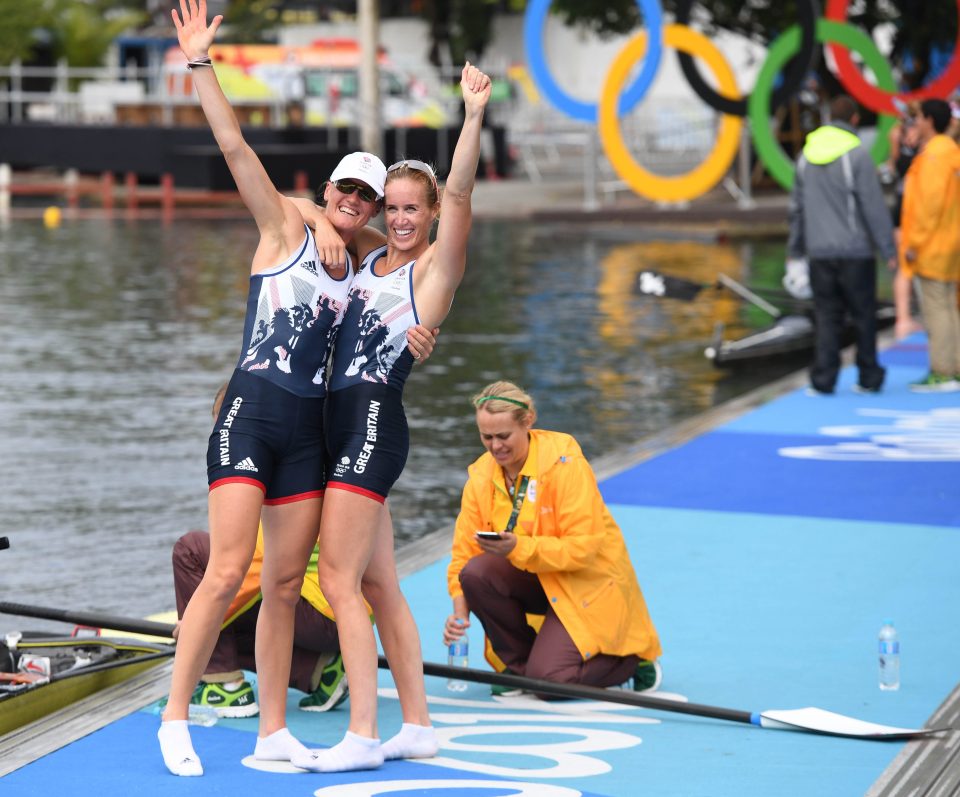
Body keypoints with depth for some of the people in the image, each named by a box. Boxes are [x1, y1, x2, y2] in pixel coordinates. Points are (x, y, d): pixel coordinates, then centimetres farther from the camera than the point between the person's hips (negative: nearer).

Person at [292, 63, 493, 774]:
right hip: (340, 424, 8)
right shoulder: (365, 259, 14)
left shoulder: (436, 267, -5)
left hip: (374, 425, -8)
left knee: (339, 578, -12)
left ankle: (363, 737, -11)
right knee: (379, 586, 10)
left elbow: (460, 191, -19)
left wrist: (474, 115, -29)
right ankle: (418, 727, 16)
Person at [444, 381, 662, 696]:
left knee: (548, 678, -24)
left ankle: (634, 657, 6)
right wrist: (460, 611, -20)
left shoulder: (564, 463, -19)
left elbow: (584, 546, -24)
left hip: (589, 583, -5)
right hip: (537, 580, 5)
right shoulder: (480, 476, -3)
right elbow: (464, 553, -3)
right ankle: (519, 666, -3)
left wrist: (519, 548, -36)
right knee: (476, 573, -25)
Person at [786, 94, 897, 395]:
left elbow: (797, 206, 14)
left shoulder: (807, 154, 7)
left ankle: (823, 379, 0)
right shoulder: (857, 154, -10)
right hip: (855, 251, -4)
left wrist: (795, 247, 22)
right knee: (864, 315, 7)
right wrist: (888, 250, -6)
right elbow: (874, 207, -11)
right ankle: (869, 377, 11)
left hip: (820, 251, 4)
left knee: (826, 317, 6)